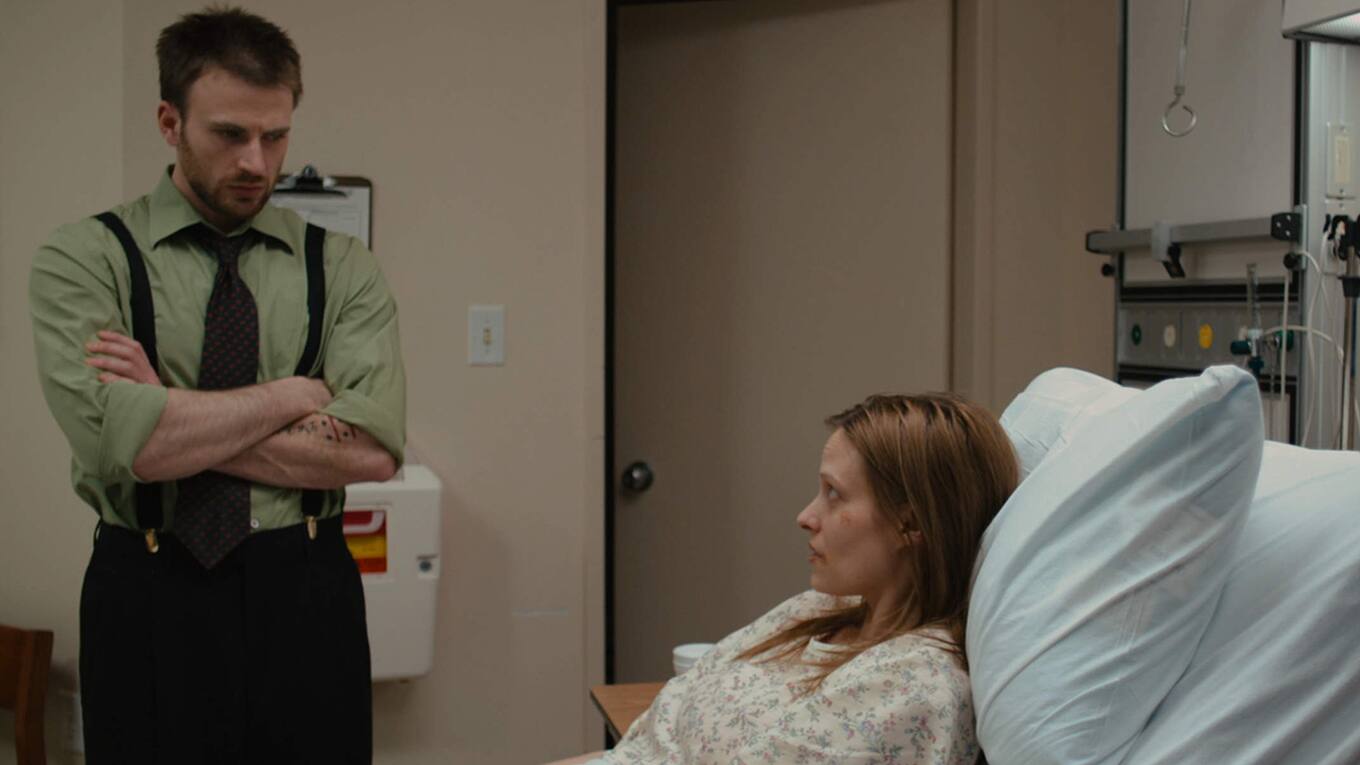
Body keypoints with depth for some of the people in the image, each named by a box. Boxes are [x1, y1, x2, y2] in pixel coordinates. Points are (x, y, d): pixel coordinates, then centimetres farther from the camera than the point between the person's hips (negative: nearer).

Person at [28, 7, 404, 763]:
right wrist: (294, 395, -9)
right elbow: (126, 442, -18)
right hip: (151, 603, -1)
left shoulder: (341, 265, 2)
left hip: (306, 596, 2)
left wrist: (178, 422, -14)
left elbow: (372, 448, -12)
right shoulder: (83, 258, -2)